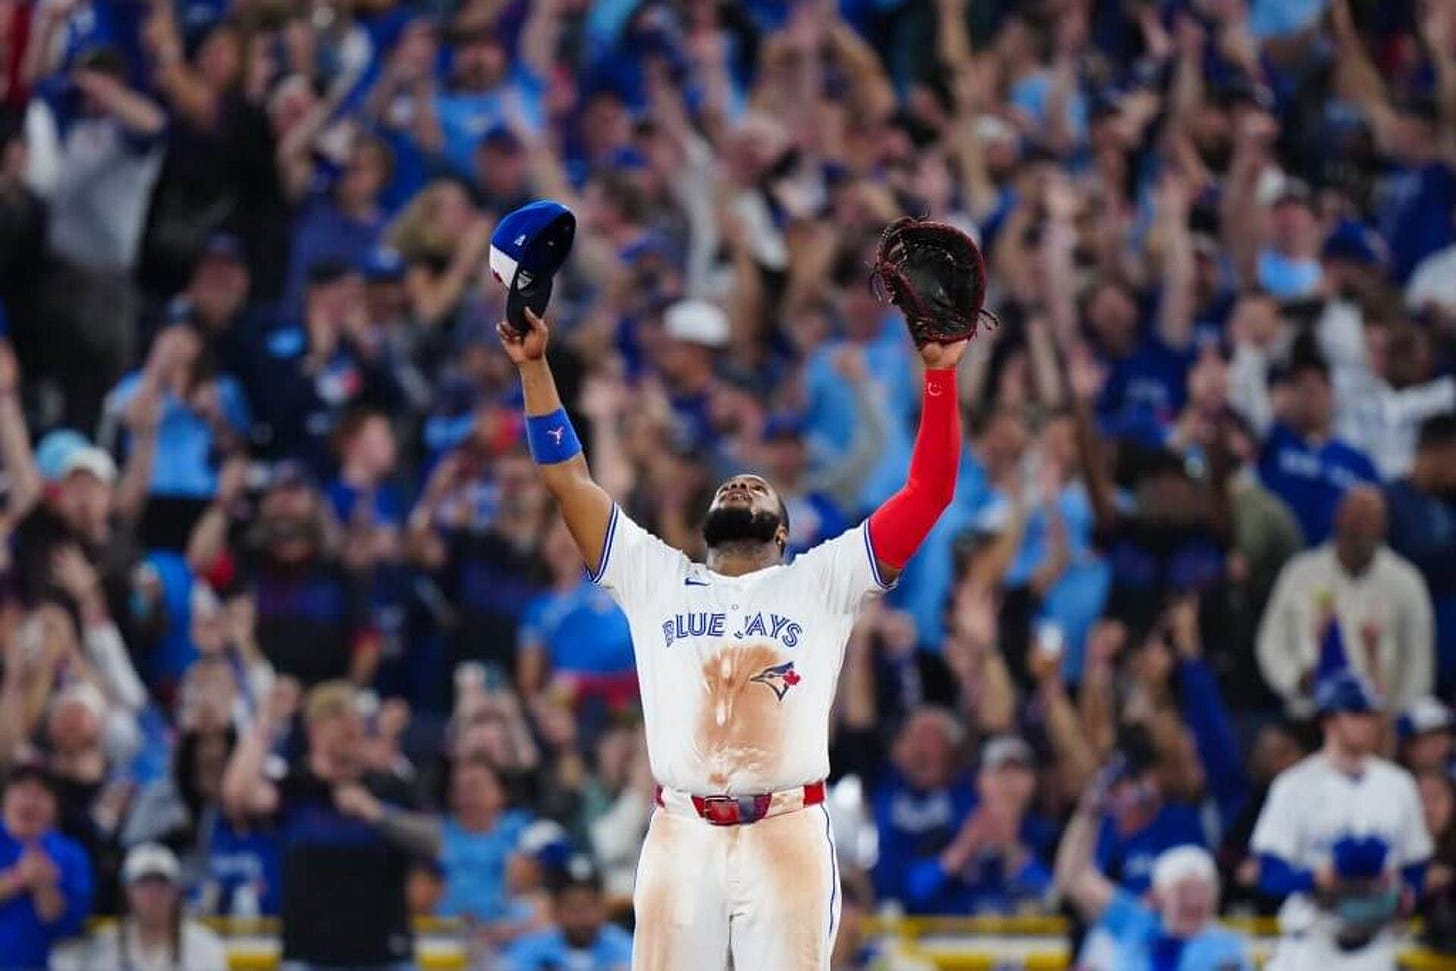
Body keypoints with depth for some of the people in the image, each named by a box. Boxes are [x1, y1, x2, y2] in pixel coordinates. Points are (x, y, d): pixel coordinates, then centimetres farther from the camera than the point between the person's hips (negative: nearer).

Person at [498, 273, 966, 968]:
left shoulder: (820, 582, 15)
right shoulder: (657, 581, 19)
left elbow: (928, 492, 8)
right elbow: (569, 481, 17)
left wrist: (939, 373, 1)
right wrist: (534, 365, 12)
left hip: (789, 834, -1)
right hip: (680, 836, 1)